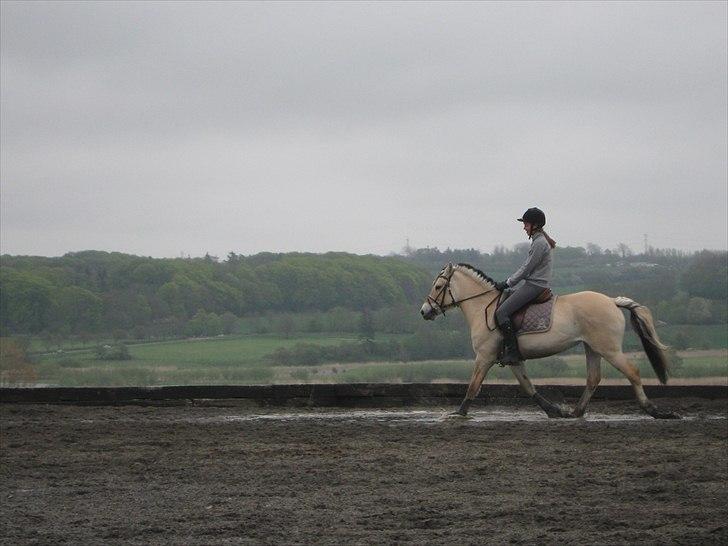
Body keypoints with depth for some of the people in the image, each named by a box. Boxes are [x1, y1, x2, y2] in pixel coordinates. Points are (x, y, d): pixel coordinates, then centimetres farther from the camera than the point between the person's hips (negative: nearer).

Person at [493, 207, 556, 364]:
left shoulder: (540, 243, -16)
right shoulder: (538, 240, 16)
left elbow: (526, 269, -16)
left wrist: (507, 283, -8)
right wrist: (507, 283, 17)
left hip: (535, 285, -11)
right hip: (531, 283, 11)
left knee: (501, 312, -18)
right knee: (502, 298, 19)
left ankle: (512, 352, -19)